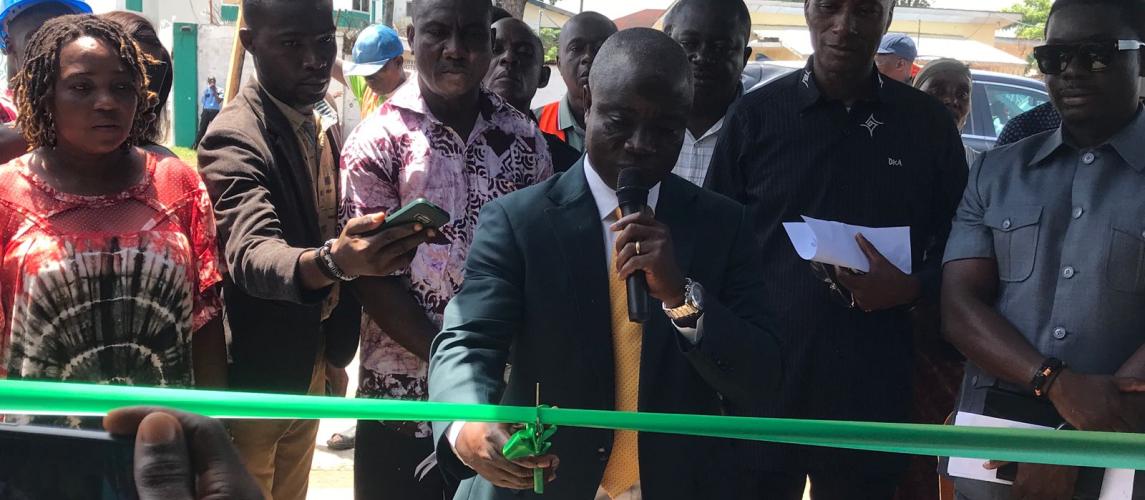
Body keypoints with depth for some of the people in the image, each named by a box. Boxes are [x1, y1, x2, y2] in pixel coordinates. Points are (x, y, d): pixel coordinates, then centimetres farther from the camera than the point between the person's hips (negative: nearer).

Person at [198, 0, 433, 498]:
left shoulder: (322, 124, 3)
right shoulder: (235, 138, -22)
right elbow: (249, 253, -37)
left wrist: (333, 353, 16)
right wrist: (333, 261, -58)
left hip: (310, 364, 8)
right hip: (255, 374, -7)